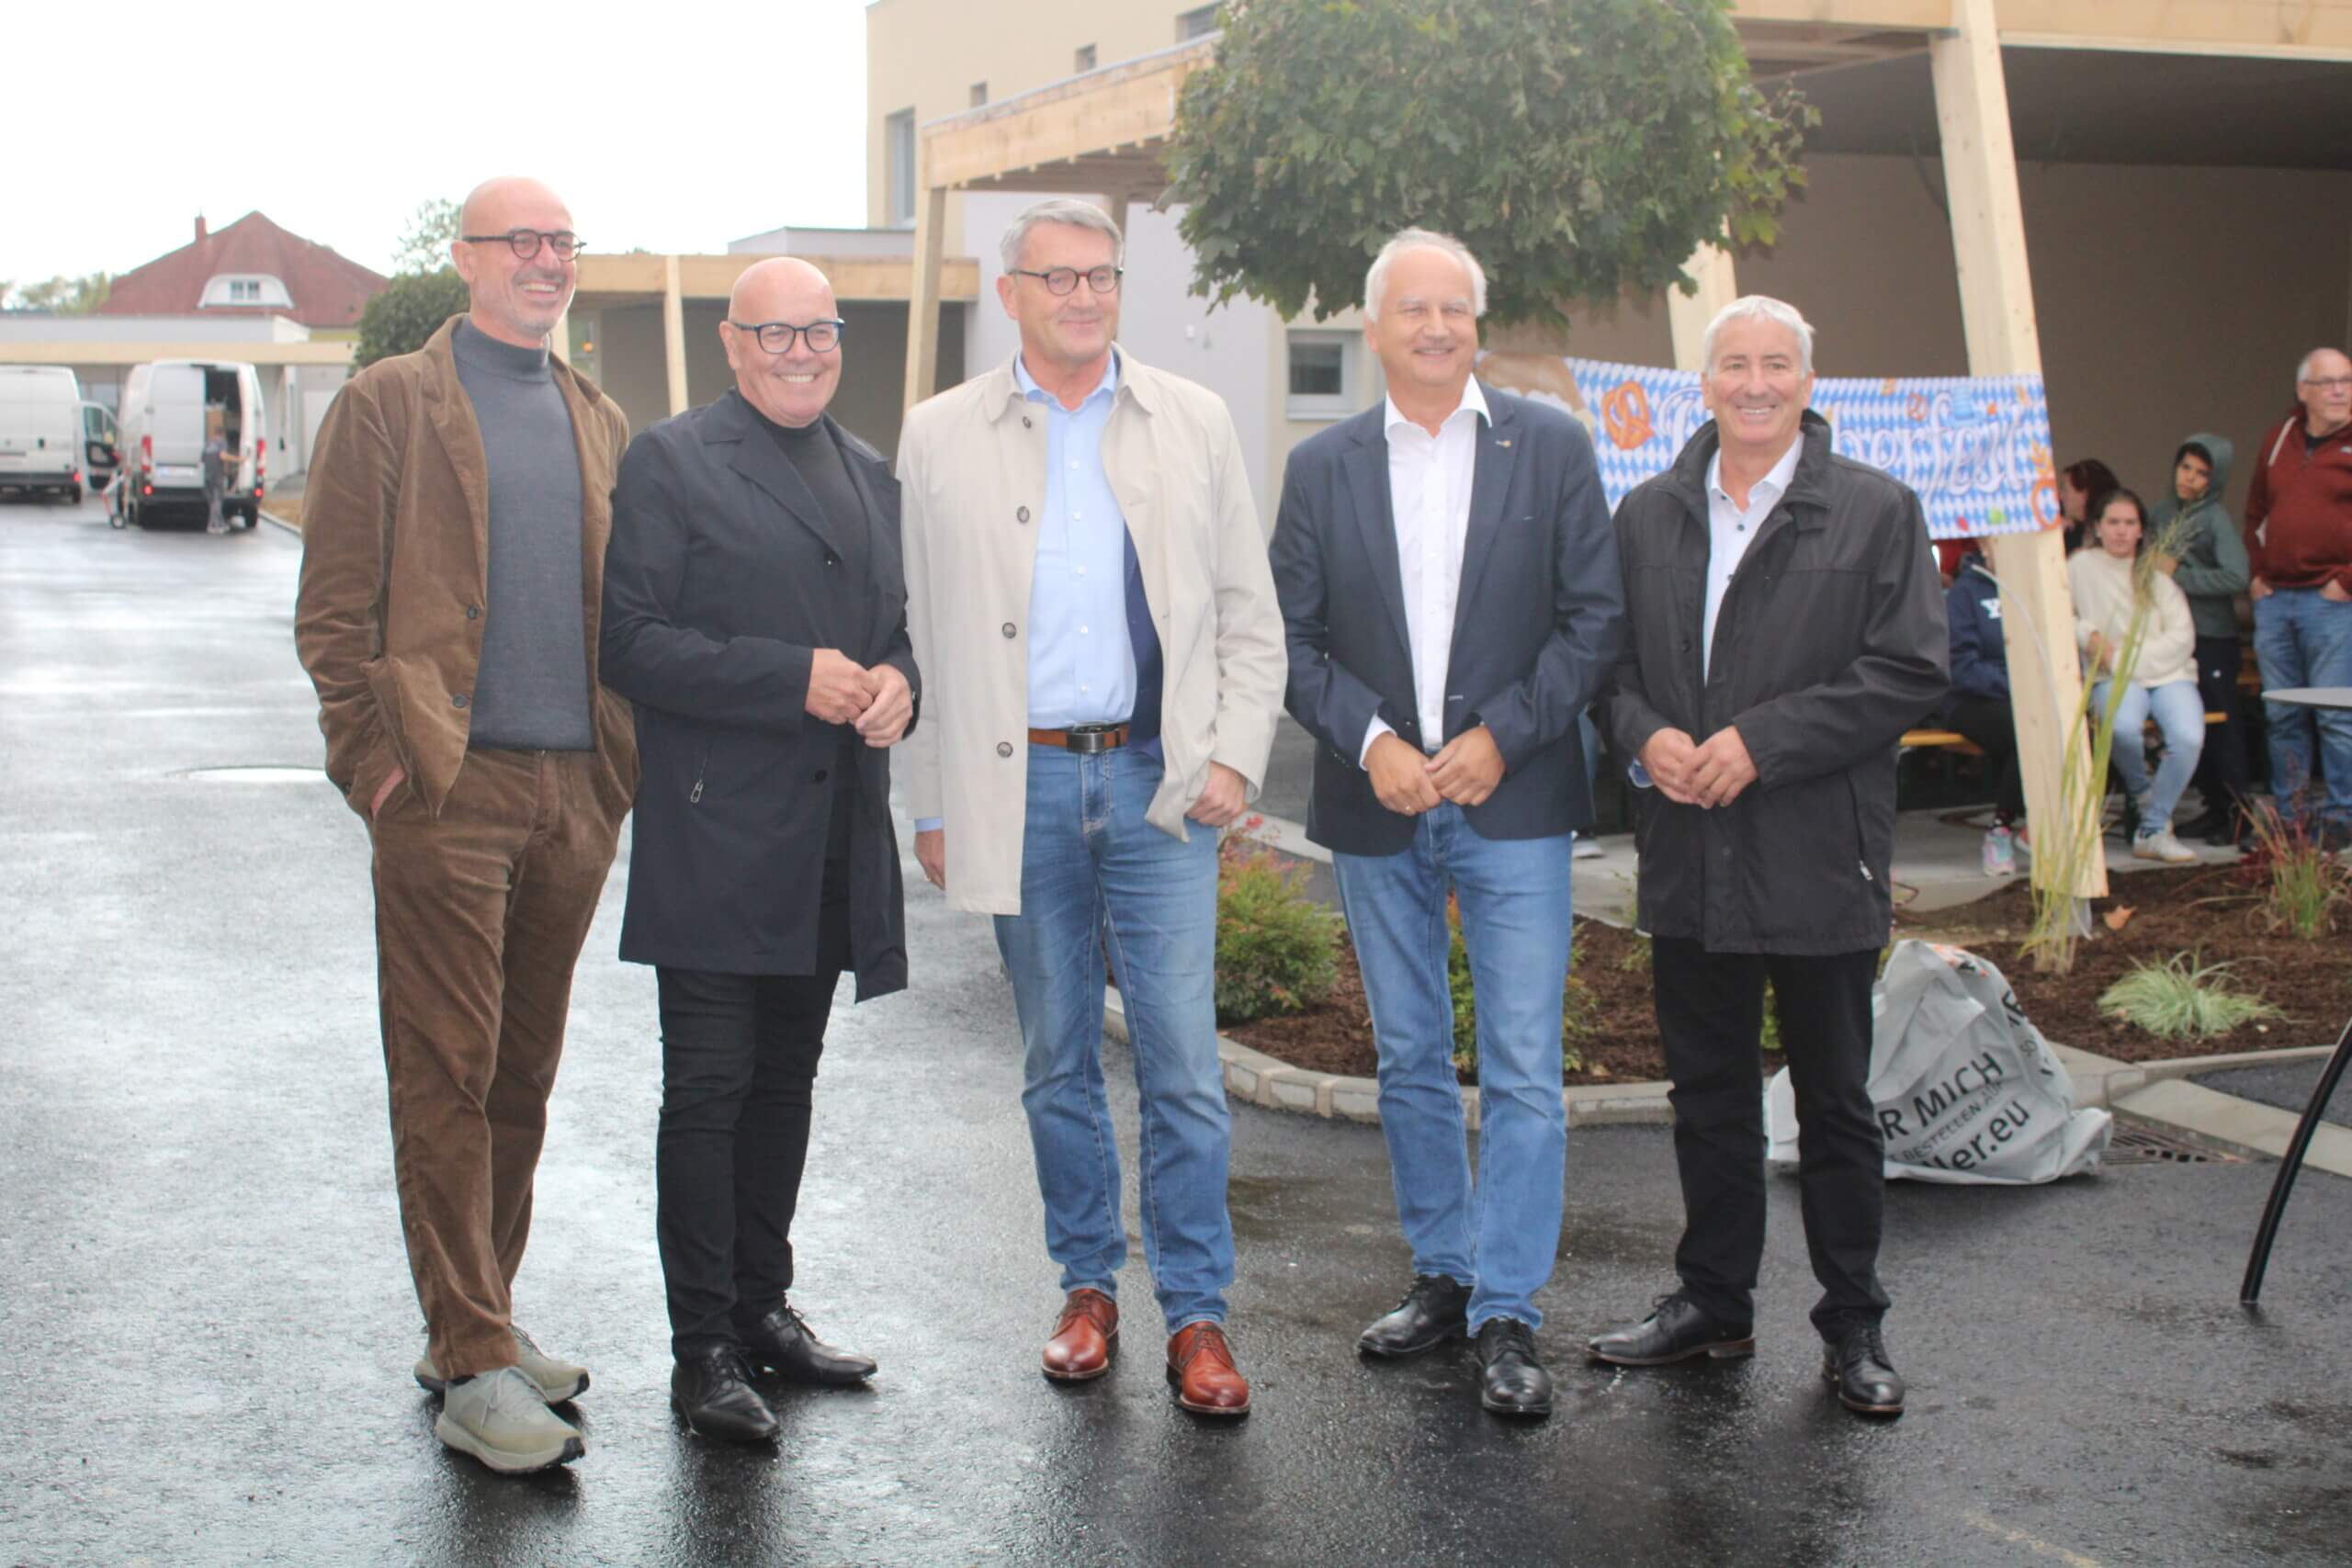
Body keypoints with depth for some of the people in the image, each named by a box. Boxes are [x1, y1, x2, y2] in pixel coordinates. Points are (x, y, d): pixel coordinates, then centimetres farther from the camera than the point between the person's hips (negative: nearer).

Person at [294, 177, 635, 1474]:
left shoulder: (600, 424, 16)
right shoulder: (387, 406, 1)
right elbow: (334, 609, -3)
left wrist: (627, 759, 10)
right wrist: (378, 760, -10)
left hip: (576, 795, 5)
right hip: (448, 790, -5)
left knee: (522, 1077, 12)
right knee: (448, 1079, -4)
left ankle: (480, 1322, 24)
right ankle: (472, 1372, 0)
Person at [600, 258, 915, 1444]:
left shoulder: (870, 475, 17)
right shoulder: (671, 462, -4)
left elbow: (898, 623, 23)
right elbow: (630, 640, -12)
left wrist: (896, 682, -1)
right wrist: (794, 678, -19)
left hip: (832, 842, 7)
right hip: (716, 838, -6)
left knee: (787, 1080, 14)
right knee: (708, 1089, -4)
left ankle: (762, 1304, 26)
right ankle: (703, 1350, 2)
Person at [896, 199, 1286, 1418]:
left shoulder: (1192, 423, 7)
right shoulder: (941, 437, 5)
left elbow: (1250, 616, 9)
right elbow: (918, 631, 6)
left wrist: (1234, 757, -3)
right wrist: (930, 804, 3)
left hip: (1156, 780, 0)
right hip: (1017, 785, 1)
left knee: (1183, 1063, -4)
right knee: (1057, 1064, 10)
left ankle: (1195, 1315, 5)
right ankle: (1087, 1287, 24)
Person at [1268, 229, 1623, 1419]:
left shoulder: (1551, 448, 1)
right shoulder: (1321, 467, 6)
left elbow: (1597, 615, -1)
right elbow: (1293, 637, 4)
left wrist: (1503, 736, -11)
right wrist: (1369, 742, -11)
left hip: (1512, 800, -2)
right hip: (1377, 804, 3)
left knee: (1523, 1070, -5)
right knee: (1408, 1062, 12)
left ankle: (1507, 1313, 3)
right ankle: (1442, 1274, 26)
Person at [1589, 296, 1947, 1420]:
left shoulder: (1877, 512, -3)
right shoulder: (1646, 515, 10)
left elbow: (1910, 673, -9)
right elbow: (1608, 656, 13)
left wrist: (1760, 742, -16)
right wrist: (1646, 735, -9)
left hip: (1818, 861, -3)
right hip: (1689, 859, 4)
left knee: (1835, 1104, 7)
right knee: (1707, 1094, 13)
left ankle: (1853, 1327, 18)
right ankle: (1712, 1302, 27)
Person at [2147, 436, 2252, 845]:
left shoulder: (2217, 520, -9)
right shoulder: (2160, 513, 9)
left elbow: (2236, 577, -20)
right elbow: (2146, 559, 22)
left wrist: (2178, 574, -16)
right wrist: (2151, 565, 0)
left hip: (2213, 637, -6)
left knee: (2221, 724, -4)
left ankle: (2238, 812, 2)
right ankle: (2214, 808, 16)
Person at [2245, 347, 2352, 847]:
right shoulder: (2279, 441, 14)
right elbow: (2255, 512, 24)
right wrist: (2256, 572, 13)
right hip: (2274, 599, 6)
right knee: (2282, 716, 9)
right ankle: (2291, 815, 17)